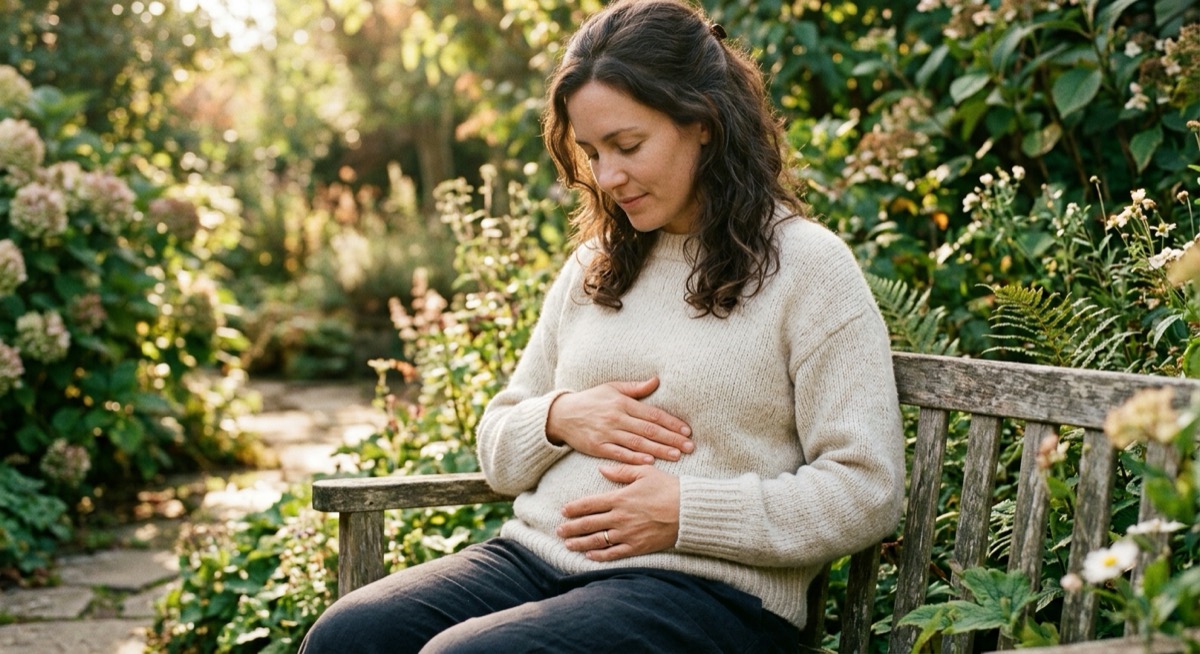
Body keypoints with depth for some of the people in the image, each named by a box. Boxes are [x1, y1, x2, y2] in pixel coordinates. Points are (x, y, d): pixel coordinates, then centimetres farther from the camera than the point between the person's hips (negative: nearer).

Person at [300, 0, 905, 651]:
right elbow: (497, 449, 21)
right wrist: (559, 418, -2)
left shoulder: (806, 265, -1)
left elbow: (865, 493, -6)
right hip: (536, 552, 6)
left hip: (705, 587, -5)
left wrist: (684, 512, -14)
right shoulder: (593, 267, 17)